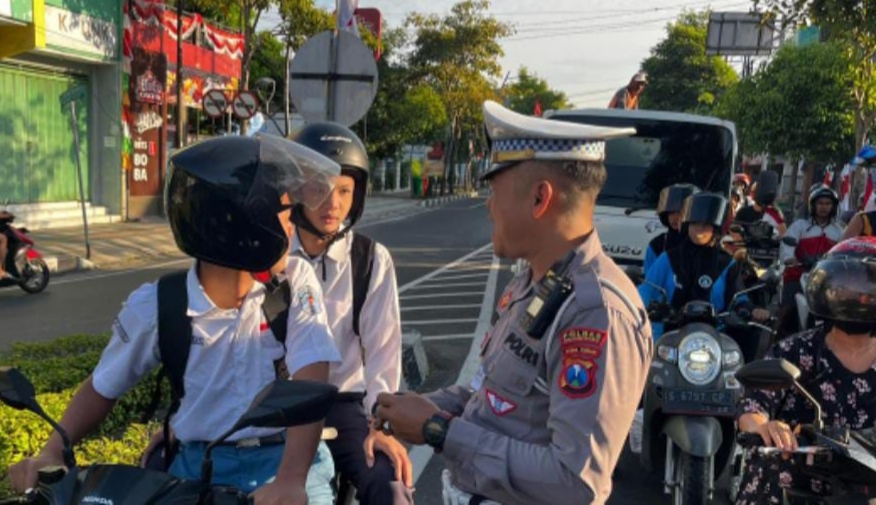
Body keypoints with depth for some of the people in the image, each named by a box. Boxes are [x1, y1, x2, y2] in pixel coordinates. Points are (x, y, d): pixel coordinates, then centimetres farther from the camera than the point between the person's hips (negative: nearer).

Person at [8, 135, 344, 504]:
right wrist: (51, 453, -5)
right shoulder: (155, 307, -6)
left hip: (288, 458, -1)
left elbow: (311, 385, -17)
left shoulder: (297, 282, -8)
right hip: (196, 466, 1)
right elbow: (103, 387, 10)